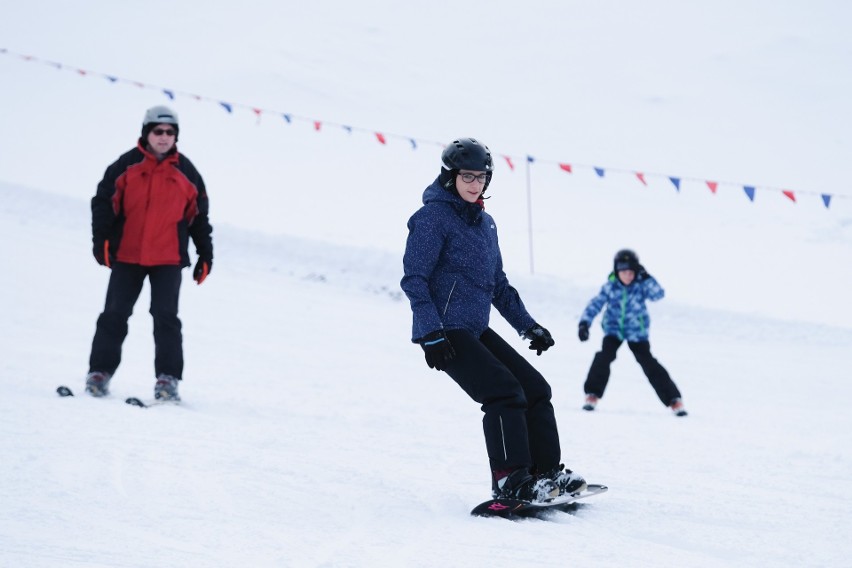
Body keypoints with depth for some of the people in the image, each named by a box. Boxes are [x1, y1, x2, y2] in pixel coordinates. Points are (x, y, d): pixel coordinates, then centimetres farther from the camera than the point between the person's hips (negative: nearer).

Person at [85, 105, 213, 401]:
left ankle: (168, 378, -2)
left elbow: (199, 217, 13)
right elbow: (103, 202, 1)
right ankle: (100, 373, 11)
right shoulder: (125, 166, 1)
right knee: (114, 315, 2)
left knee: (165, 317, -6)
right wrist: (101, 241, -10)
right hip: (126, 256, 0)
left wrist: (205, 255, 12)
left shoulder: (186, 173, 6)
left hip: (168, 260, 0)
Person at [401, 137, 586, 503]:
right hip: (445, 332, -9)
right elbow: (414, 279, -15)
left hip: (476, 330, 9)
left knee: (536, 389, 5)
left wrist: (527, 325, 17)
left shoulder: (484, 223, 16)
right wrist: (431, 334, -23)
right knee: (504, 391, -19)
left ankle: (546, 472, 12)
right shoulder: (433, 217, -10)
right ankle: (509, 480, -16)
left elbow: (498, 284, 23)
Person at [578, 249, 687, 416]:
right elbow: (596, 304, -14)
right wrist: (584, 323, -26)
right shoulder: (610, 287, -12)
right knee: (604, 356, -22)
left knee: (649, 363, -8)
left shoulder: (641, 285, -15)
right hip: (613, 329, 1)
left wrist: (646, 278, -41)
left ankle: (673, 399, 1)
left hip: (637, 331, -1)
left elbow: (658, 294, -29)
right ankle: (592, 394, -10)